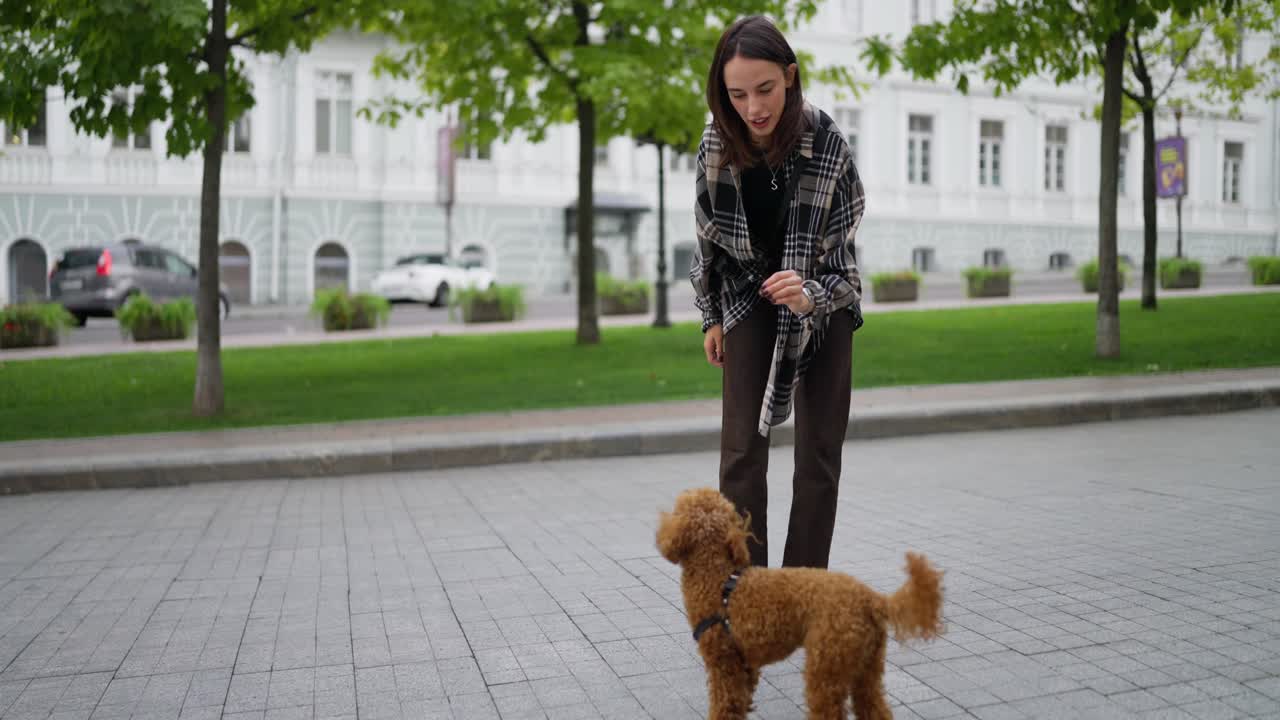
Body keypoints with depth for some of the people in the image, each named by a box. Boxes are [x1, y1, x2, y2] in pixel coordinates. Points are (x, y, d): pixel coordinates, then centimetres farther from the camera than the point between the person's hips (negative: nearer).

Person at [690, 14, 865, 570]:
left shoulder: (828, 145, -25)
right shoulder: (717, 143, -17)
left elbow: (842, 249, -20)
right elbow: (708, 232, -1)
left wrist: (810, 295, -41)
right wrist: (711, 317, 5)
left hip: (822, 302, -1)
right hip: (750, 298, 2)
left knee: (819, 453, -1)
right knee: (741, 449, -6)